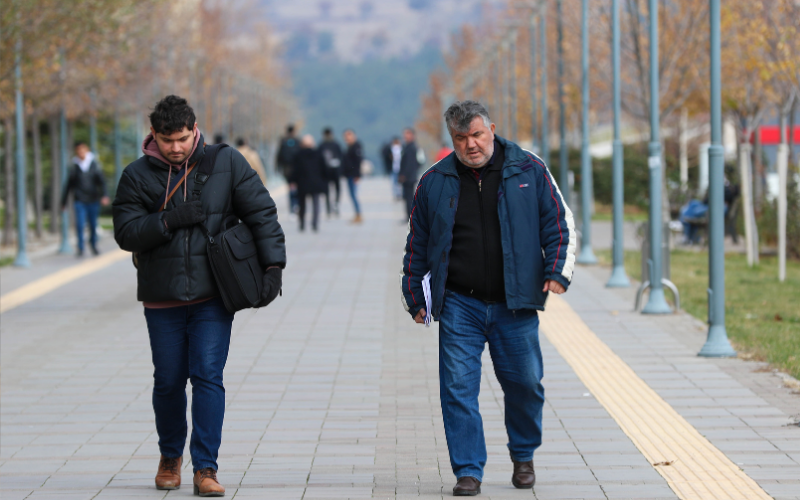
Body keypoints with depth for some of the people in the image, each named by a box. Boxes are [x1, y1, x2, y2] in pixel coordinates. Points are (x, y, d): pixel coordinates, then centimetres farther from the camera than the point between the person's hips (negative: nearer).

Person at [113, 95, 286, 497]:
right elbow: (126, 233, -5)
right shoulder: (137, 176, 0)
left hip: (213, 296, -1)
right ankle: (170, 457, 31)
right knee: (168, 381, 8)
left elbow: (262, 212, 2)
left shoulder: (226, 163, 0)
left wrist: (273, 267, -7)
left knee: (208, 376, -10)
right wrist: (171, 219, -19)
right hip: (162, 299, 1)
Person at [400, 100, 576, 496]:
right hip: (459, 304, 0)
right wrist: (414, 296, 9)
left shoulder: (529, 171, 2)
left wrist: (557, 271, -7)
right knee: (458, 387, -5)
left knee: (524, 383, 5)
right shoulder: (435, 182, 5)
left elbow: (558, 223, 6)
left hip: (514, 305, 0)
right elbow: (417, 243, 12)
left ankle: (523, 456, 29)